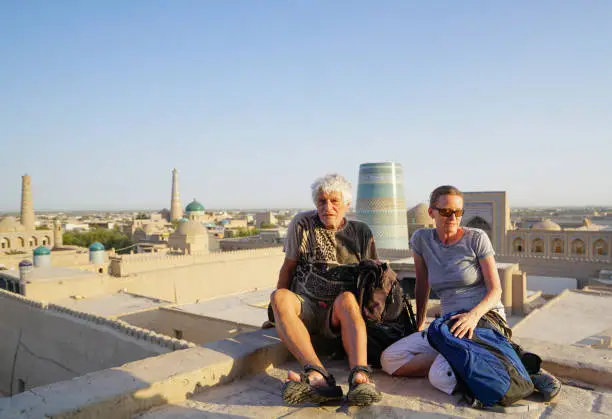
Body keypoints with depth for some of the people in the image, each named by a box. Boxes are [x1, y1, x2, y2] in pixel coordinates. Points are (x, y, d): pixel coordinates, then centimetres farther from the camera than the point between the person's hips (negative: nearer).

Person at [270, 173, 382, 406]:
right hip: (304, 308, 0)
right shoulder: (302, 223, 3)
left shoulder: (361, 233, 9)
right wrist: (279, 309, 3)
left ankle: (359, 375, -51)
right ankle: (318, 376, -50)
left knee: (347, 299, -35)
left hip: (340, 315, 0)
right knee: (279, 296, -33)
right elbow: (288, 267, 7)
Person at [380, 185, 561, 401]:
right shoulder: (421, 239, 3)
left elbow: (496, 290, -6)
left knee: (441, 377, -30)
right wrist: (418, 327, 15)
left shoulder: (477, 238, -5)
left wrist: (473, 315, -26)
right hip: (450, 324, 4)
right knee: (389, 360, -15)